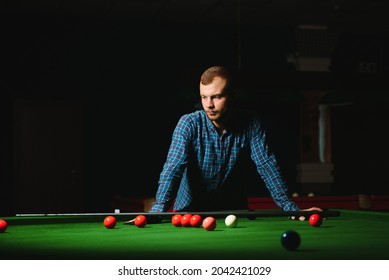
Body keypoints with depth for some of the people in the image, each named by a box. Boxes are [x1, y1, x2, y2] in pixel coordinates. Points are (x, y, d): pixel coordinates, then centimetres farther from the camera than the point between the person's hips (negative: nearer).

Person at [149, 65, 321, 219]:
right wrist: (158, 210, -43)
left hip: (233, 209, 2)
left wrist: (291, 208, -25)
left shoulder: (251, 124, -11)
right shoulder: (188, 124, -17)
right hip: (190, 210, -1)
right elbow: (173, 167, -27)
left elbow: (266, 165, -13)